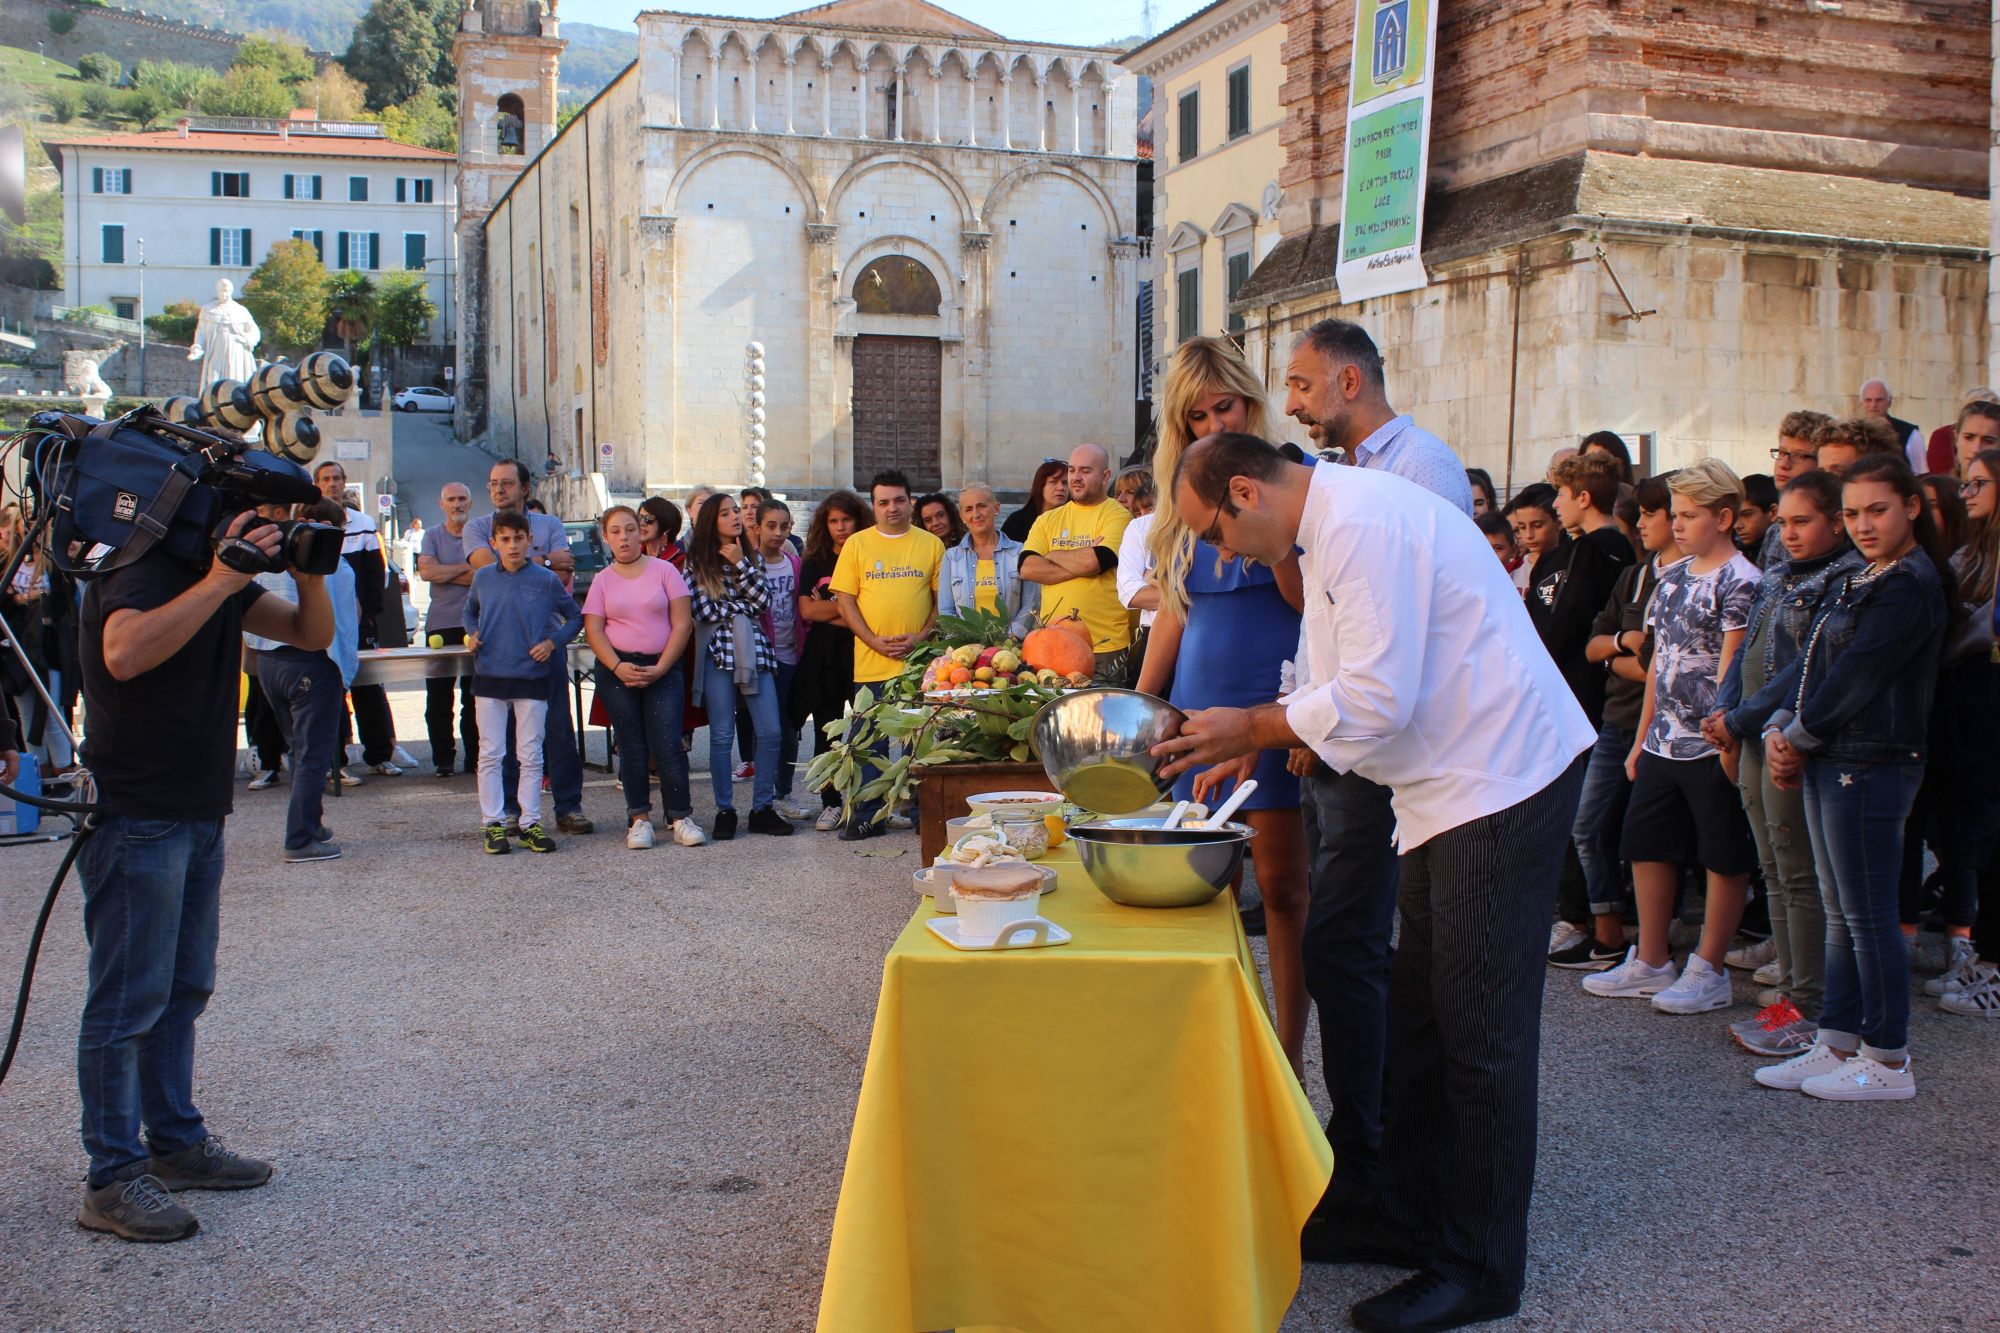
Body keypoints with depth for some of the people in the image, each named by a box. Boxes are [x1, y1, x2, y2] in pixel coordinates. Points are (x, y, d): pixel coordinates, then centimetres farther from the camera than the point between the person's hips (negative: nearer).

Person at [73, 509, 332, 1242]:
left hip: (198, 815, 9)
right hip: (135, 818, -9)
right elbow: (125, 653, -37)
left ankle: (176, 1143, 27)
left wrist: (309, 575, -8)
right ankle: (113, 1179, 3)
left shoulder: (224, 578, 10)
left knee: (182, 990, 16)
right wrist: (218, 583, -35)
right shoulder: (140, 573, -17)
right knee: (128, 1000, -4)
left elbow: (311, 634, 10)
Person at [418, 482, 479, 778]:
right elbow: (426, 570, -7)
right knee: (438, 698, 2)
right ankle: (443, 759, 8)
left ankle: (475, 757, 8)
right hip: (441, 625, 2)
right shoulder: (432, 536, 10)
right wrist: (466, 568, -8)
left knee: (475, 697, 2)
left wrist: (445, 573, -10)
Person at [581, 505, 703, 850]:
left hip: (662, 669, -2)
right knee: (632, 747, 3)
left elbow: (682, 624, -2)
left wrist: (660, 669, -10)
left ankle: (680, 817, -3)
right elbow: (593, 630, 2)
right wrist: (617, 667, -14)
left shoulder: (664, 571, 3)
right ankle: (639, 818, 8)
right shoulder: (602, 580, 8)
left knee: (668, 744, -9)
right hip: (617, 671, 2)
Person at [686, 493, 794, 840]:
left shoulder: (750, 555, 15)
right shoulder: (698, 562, 4)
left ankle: (763, 808, 8)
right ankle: (725, 810, 10)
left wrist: (741, 564, -7)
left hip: (755, 650, 3)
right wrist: (747, 606, -1)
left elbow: (764, 598, 0)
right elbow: (705, 612, -7)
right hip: (718, 652, -3)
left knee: (770, 732, -3)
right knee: (722, 736, 0)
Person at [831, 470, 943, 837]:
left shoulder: (931, 545, 6)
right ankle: (867, 815, 13)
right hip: (870, 663, 0)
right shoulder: (857, 544, 6)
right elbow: (845, 600, 3)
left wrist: (921, 637, -10)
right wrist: (875, 642, -8)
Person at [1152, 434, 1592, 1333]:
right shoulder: (1325, 531, 13)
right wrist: (1251, 739, 9)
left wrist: (1252, 728, -13)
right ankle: (1409, 1215, 29)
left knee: (1479, 1030, -3)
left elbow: (1377, 696, -24)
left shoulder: (1363, 523, -21)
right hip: (1445, 787, 11)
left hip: (1503, 778, -11)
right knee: (1418, 1016, 16)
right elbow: (1333, 679, 20)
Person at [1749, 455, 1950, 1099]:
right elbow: (1809, 660, 12)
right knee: (1841, 914, 13)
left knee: (1869, 917, -3)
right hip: (1829, 763, 10)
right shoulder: (1856, 581, 16)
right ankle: (1835, 1046, 21)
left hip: (1871, 766, -10)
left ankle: (1888, 1063, 7)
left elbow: (1855, 679, -17)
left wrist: (1799, 738, -9)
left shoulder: (1910, 586, -13)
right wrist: (1779, 727, -2)